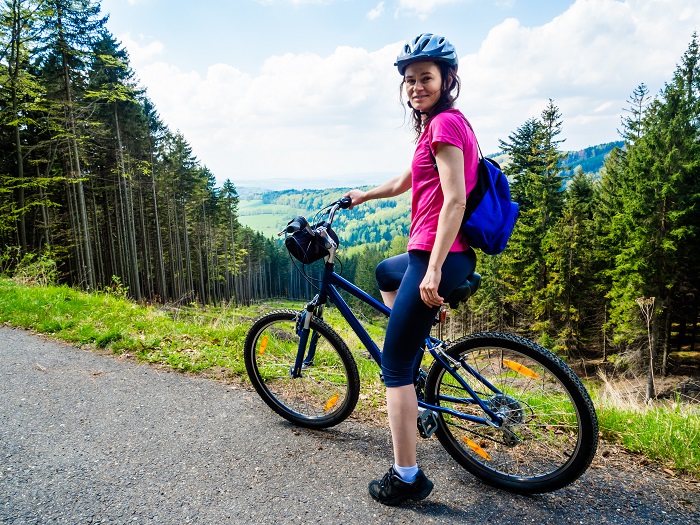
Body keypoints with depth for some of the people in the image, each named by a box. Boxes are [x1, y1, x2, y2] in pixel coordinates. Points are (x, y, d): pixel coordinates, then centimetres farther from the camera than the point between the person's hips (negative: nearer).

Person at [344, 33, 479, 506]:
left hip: (436, 255, -10)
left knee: (395, 364, -4)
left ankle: (407, 479, 6)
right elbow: (407, 181, 32)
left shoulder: (445, 122, -11)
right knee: (386, 273, 37)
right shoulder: (437, 123, 19)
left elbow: (455, 201, -21)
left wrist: (433, 271, -25)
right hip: (429, 254, 10)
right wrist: (363, 196, 45)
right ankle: (413, 373, 37)